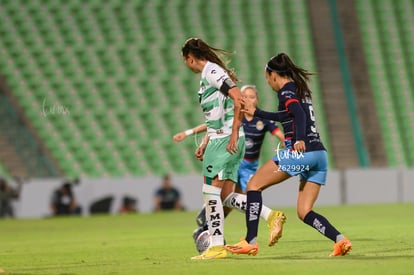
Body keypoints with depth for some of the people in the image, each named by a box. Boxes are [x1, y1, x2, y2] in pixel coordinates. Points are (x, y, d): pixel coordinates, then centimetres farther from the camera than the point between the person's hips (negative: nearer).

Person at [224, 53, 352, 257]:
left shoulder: (286, 91, -3)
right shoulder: (301, 89, 23)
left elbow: (298, 113, -23)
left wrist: (299, 139, -38)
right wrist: (257, 113, 46)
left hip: (301, 151, -8)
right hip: (320, 154, 8)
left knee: (254, 185, 3)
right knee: (304, 212, 9)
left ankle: (250, 242, -4)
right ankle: (340, 240, -13)